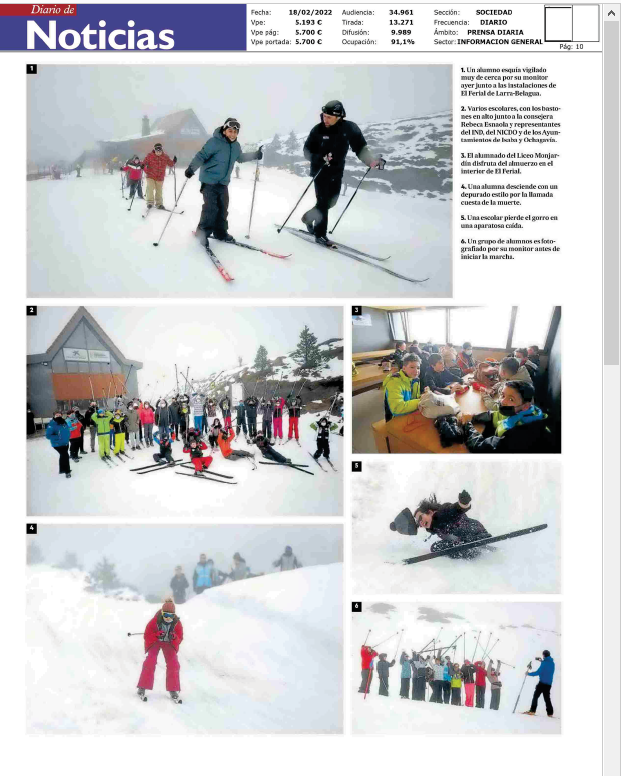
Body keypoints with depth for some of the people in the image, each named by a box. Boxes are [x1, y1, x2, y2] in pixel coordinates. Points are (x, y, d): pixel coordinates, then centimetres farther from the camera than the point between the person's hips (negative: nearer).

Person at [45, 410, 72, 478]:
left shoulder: (64, 422, 0)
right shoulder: (52, 424, -20)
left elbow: (68, 431, 16)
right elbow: (48, 435, -22)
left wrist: (67, 436, -3)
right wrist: (57, 437, -28)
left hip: (66, 443, 7)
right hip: (58, 444, -7)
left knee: (63, 455, 21)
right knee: (65, 456, -10)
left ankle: (62, 469, 41)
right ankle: (67, 471, 5)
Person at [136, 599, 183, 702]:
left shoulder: (177, 623, -23)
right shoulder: (155, 621, -30)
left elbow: (180, 638, -14)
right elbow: (147, 635, -20)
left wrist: (174, 637, -38)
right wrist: (157, 635, -38)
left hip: (169, 643, 2)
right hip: (155, 642, -1)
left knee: (173, 664, -10)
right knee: (150, 662, -17)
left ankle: (173, 690, 1)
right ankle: (142, 687, -3)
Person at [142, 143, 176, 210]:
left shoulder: (165, 157, -2)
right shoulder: (150, 155, -7)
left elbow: (170, 164, 5)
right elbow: (145, 161, -5)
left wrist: (174, 162, -16)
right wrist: (143, 165, -27)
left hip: (160, 177, 2)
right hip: (150, 176, -2)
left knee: (159, 191, 9)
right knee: (150, 189, -14)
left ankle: (159, 204, 20)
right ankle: (150, 202, -1)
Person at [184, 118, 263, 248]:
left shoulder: (236, 146, 7)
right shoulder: (214, 142, -17)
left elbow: (241, 157, 28)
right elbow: (201, 156, -21)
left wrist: (256, 154, 28)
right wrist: (191, 168, -35)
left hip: (223, 183, 7)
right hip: (209, 181, -7)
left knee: (223, 209, 11)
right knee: (211, 208, -13)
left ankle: (220, 233, 26)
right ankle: (202, 234, 0)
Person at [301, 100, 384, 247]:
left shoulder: (350, 128, -12)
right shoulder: (318, 130, -15)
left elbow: (360, 147, -7)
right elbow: (307, 151, -10)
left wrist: (371, 161, -25)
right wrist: (320, 158, -30)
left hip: (337, 172, 4)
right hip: (320, 171, -4)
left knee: (330, 202, 15)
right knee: (323, 201, -10)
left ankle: (308, 217, 38)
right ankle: (320, 235, -1)